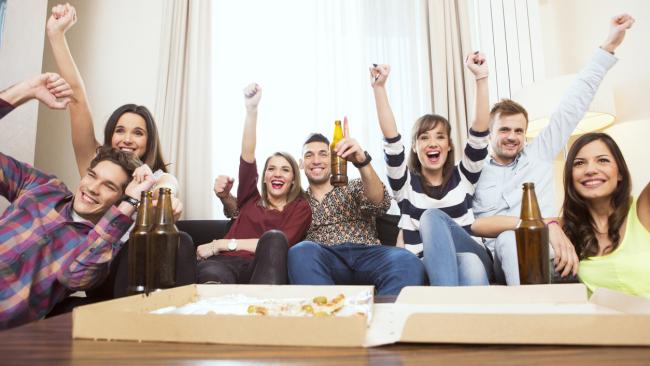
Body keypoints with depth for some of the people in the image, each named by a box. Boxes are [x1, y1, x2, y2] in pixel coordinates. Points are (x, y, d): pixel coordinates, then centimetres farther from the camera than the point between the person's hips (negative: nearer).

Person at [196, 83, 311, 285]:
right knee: (210, 272, -37)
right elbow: (247, 156, 14)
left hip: (266, 267, -1)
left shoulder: (300, 208, 19)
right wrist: (251, 109, 3)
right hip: (228, 263, 2)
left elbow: (279, 242, 0)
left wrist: (225, 243, -2)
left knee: (274, 238, -37)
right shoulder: (251, 198, 28)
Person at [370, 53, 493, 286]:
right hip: (426, 268, 0)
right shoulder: (406, 183, 9)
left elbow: (479, 132, 1)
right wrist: (379, 88, -11)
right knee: (431, 216, -33)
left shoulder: (462, 177, 13)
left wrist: (481, 78, -6)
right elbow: (391, 140, -3)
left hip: (473, 258, 1)